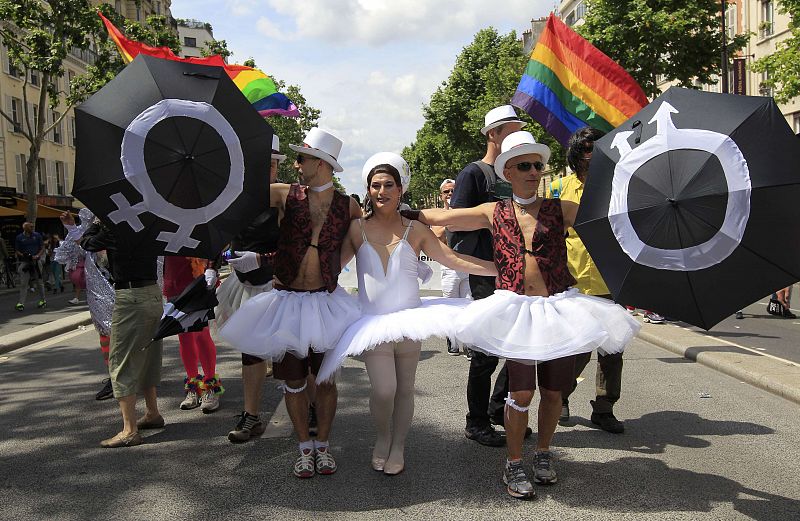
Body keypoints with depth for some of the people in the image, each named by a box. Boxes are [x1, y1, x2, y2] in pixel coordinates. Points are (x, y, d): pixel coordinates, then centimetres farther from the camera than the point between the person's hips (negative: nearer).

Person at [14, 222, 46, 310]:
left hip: (36, 261, 1)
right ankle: (21, 303, -7)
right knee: (23, 283, -6)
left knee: (39, 281, 9)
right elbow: (17, 251, 5)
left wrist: (37, 255, -11)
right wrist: (23, 255, -15)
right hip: (24, 262, -1)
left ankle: (42, 300, 22)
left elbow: (42, 248, 6)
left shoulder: (37, 235, 5)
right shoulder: (19, 238, 3)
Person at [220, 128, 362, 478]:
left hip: (325, 301, 0)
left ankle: (323, 445, 26)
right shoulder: (285, 195, -2)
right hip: (287, 301, 0)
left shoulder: (348, 207, -1)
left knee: (324, 378, 8)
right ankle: (304, 447, 25)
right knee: (293, 380, 8)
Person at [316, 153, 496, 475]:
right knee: (383, 389, -13)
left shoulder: (416, 231, 1)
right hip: (373, 322, -1)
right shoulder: (357, 229, 1)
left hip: (410, 318, 1)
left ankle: (398, 446, 32)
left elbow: (455, 260, -1)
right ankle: (382, 438, 18)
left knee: (404, 388, 9)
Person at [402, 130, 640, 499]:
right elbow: (438, 217, 11)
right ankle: (513, 465, 16)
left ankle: (543, 454, 34)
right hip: (516, 309, -1)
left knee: (553, 390, 10)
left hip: (560, 307, 2)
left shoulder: (561, 210, 6)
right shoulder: (494, 213, 7)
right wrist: (402, 211, 8)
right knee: (521, 391, -6)